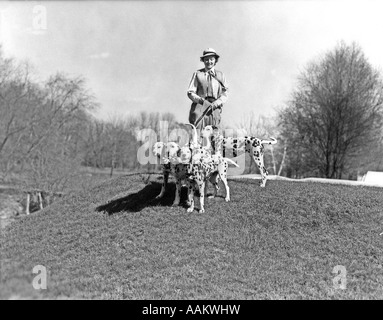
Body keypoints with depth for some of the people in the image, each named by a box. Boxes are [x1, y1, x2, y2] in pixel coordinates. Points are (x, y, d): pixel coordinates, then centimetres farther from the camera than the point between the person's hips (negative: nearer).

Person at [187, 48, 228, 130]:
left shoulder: (221, 75, 17)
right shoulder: (197, 74, 12)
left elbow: (224, 96, 12)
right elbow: (190, 93, 8)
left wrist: (215, 104, -8)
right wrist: (201, 100, -10)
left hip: (214, 108, 2)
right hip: (199, 106, -1)